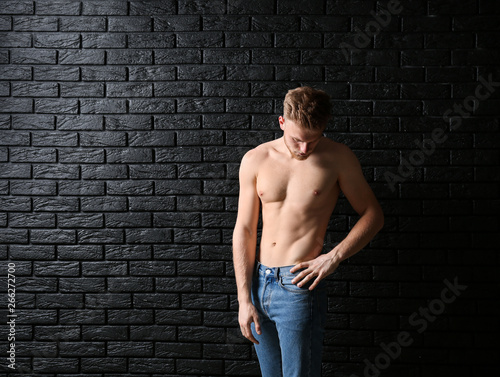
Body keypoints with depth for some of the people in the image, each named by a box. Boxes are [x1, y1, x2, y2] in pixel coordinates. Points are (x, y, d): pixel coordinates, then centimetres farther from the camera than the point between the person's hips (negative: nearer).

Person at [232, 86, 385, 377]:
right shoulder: (255, 160, 2)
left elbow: (373, 215, 3)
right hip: (258, 281, 4)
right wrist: (244, 300, -3)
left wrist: (334, 257, -11)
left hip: (299, 285, -4)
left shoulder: (338, 158, -4)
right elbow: (244, 231, 2)